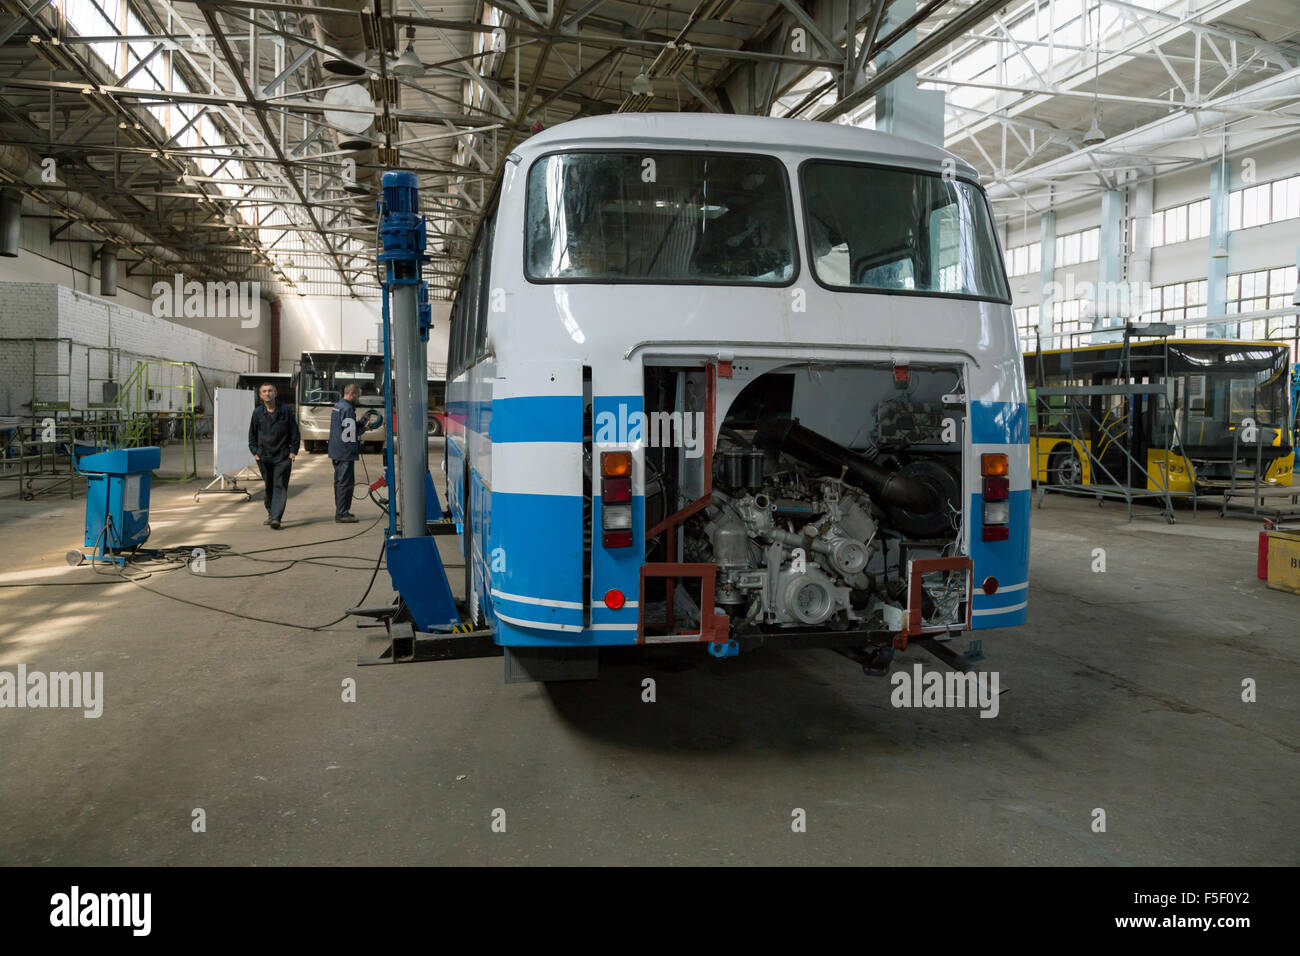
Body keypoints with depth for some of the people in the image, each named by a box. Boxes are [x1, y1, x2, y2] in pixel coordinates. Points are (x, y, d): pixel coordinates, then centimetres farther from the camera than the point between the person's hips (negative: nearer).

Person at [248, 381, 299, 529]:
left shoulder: (286, 410, -1)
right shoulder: (257, 412, 5)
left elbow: (295, 433, 2)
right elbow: (252, 435, 14)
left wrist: (293, 452, -3)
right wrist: (255, 452, 5)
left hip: (282, 456, -3)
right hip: (264, 457, 3)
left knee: (280, 486, -9)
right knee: (269, 487, 11)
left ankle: (275, 517, -15)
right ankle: (270, 513, 26)